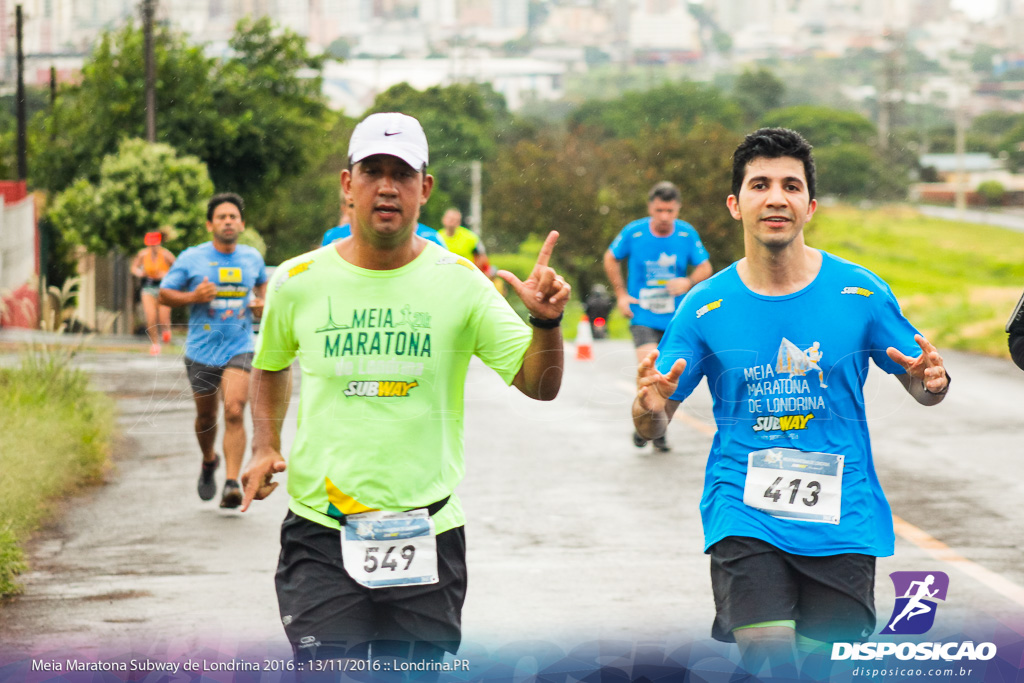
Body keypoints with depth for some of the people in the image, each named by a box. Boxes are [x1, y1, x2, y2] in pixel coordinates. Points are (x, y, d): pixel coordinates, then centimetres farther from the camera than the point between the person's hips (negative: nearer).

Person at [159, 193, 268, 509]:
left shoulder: (253, 258, 6)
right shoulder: (191, 258, -2)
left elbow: (262, 283, 27)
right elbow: (164, 293, 2)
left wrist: (261, 303, 6)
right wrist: (193, 297, -16)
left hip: (239, 349, 0)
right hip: (201, 350, 0)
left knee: (234, 412, -18)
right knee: (206, 417, 13)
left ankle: (232, 484, -21)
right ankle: (209, 461, 45)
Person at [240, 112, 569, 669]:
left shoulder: (459, 282, -1)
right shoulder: (298, 282, 2)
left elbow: (539, 386, -4)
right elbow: (271, 366, 22)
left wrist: (545, 321, -23)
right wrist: (265, 448, 9)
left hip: (426, 535, 1)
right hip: (321, 533, 0)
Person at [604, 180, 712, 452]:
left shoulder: (687, 234, -4)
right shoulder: (633, 233, -7)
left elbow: (705, 267, 6)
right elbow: (611, 259, 10)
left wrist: (688, 282, -15)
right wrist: (621, 294, 4)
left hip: (675, 318, 2)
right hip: (643, 315, -2)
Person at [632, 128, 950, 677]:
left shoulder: (860, 292, -1)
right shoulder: (706, 306, -1)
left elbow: (921, 386, 10)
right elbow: (652, 426, 4)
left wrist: (931, 382, -13)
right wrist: (650, 409, -20)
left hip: (841, 519, 1)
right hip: (744, 515, -1)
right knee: (769, 653, -20)